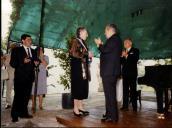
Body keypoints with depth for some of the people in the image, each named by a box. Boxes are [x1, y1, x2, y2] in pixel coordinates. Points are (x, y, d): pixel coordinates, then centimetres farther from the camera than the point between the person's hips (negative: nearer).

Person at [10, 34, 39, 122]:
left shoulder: (33, 51, 17)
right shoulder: (16, 50, 1)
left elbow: (34, 61, 25)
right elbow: (12, 63, -6)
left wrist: (36, 63, 1)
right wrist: (23, 61, -21)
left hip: (29, 77, 5)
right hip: (20, 77, -5)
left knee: (26, 96, 8)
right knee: (18, 96, -3)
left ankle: (23, 113, 18)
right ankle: (15, 115, 6)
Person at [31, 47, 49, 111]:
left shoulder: (45, 57, 10)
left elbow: (45, 64, -6)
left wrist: (41, 57, -8)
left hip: (42, 76, 1)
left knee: (41, 91, 1)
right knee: (33, 91, -3)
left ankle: (40, 105, 7)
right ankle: (33, 105, 4)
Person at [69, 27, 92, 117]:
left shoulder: (83, 43, 21)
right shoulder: (75, 41, -4)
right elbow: (74, 54, -17)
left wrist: (88, 56, 3)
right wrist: (86, 54, -13)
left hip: (83, 68, 9)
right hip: (77, 68, -8)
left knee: (82, 87, 8)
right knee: (77, 87, -8)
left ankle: (80, 107, 15)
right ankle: (76, 109, -3)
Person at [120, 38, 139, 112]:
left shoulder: (135, 51, 5)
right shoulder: (123, 52, 19)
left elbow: (135, 60, -11)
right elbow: (121, 62, 12)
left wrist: (127, 56, -14)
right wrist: (122, 56, -5)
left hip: (132, 73, -4)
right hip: (125, 73, 5)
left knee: (133, 89, -5)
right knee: (125, 90, 2)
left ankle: (134, 107, 0)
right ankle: (125, 106, 5)